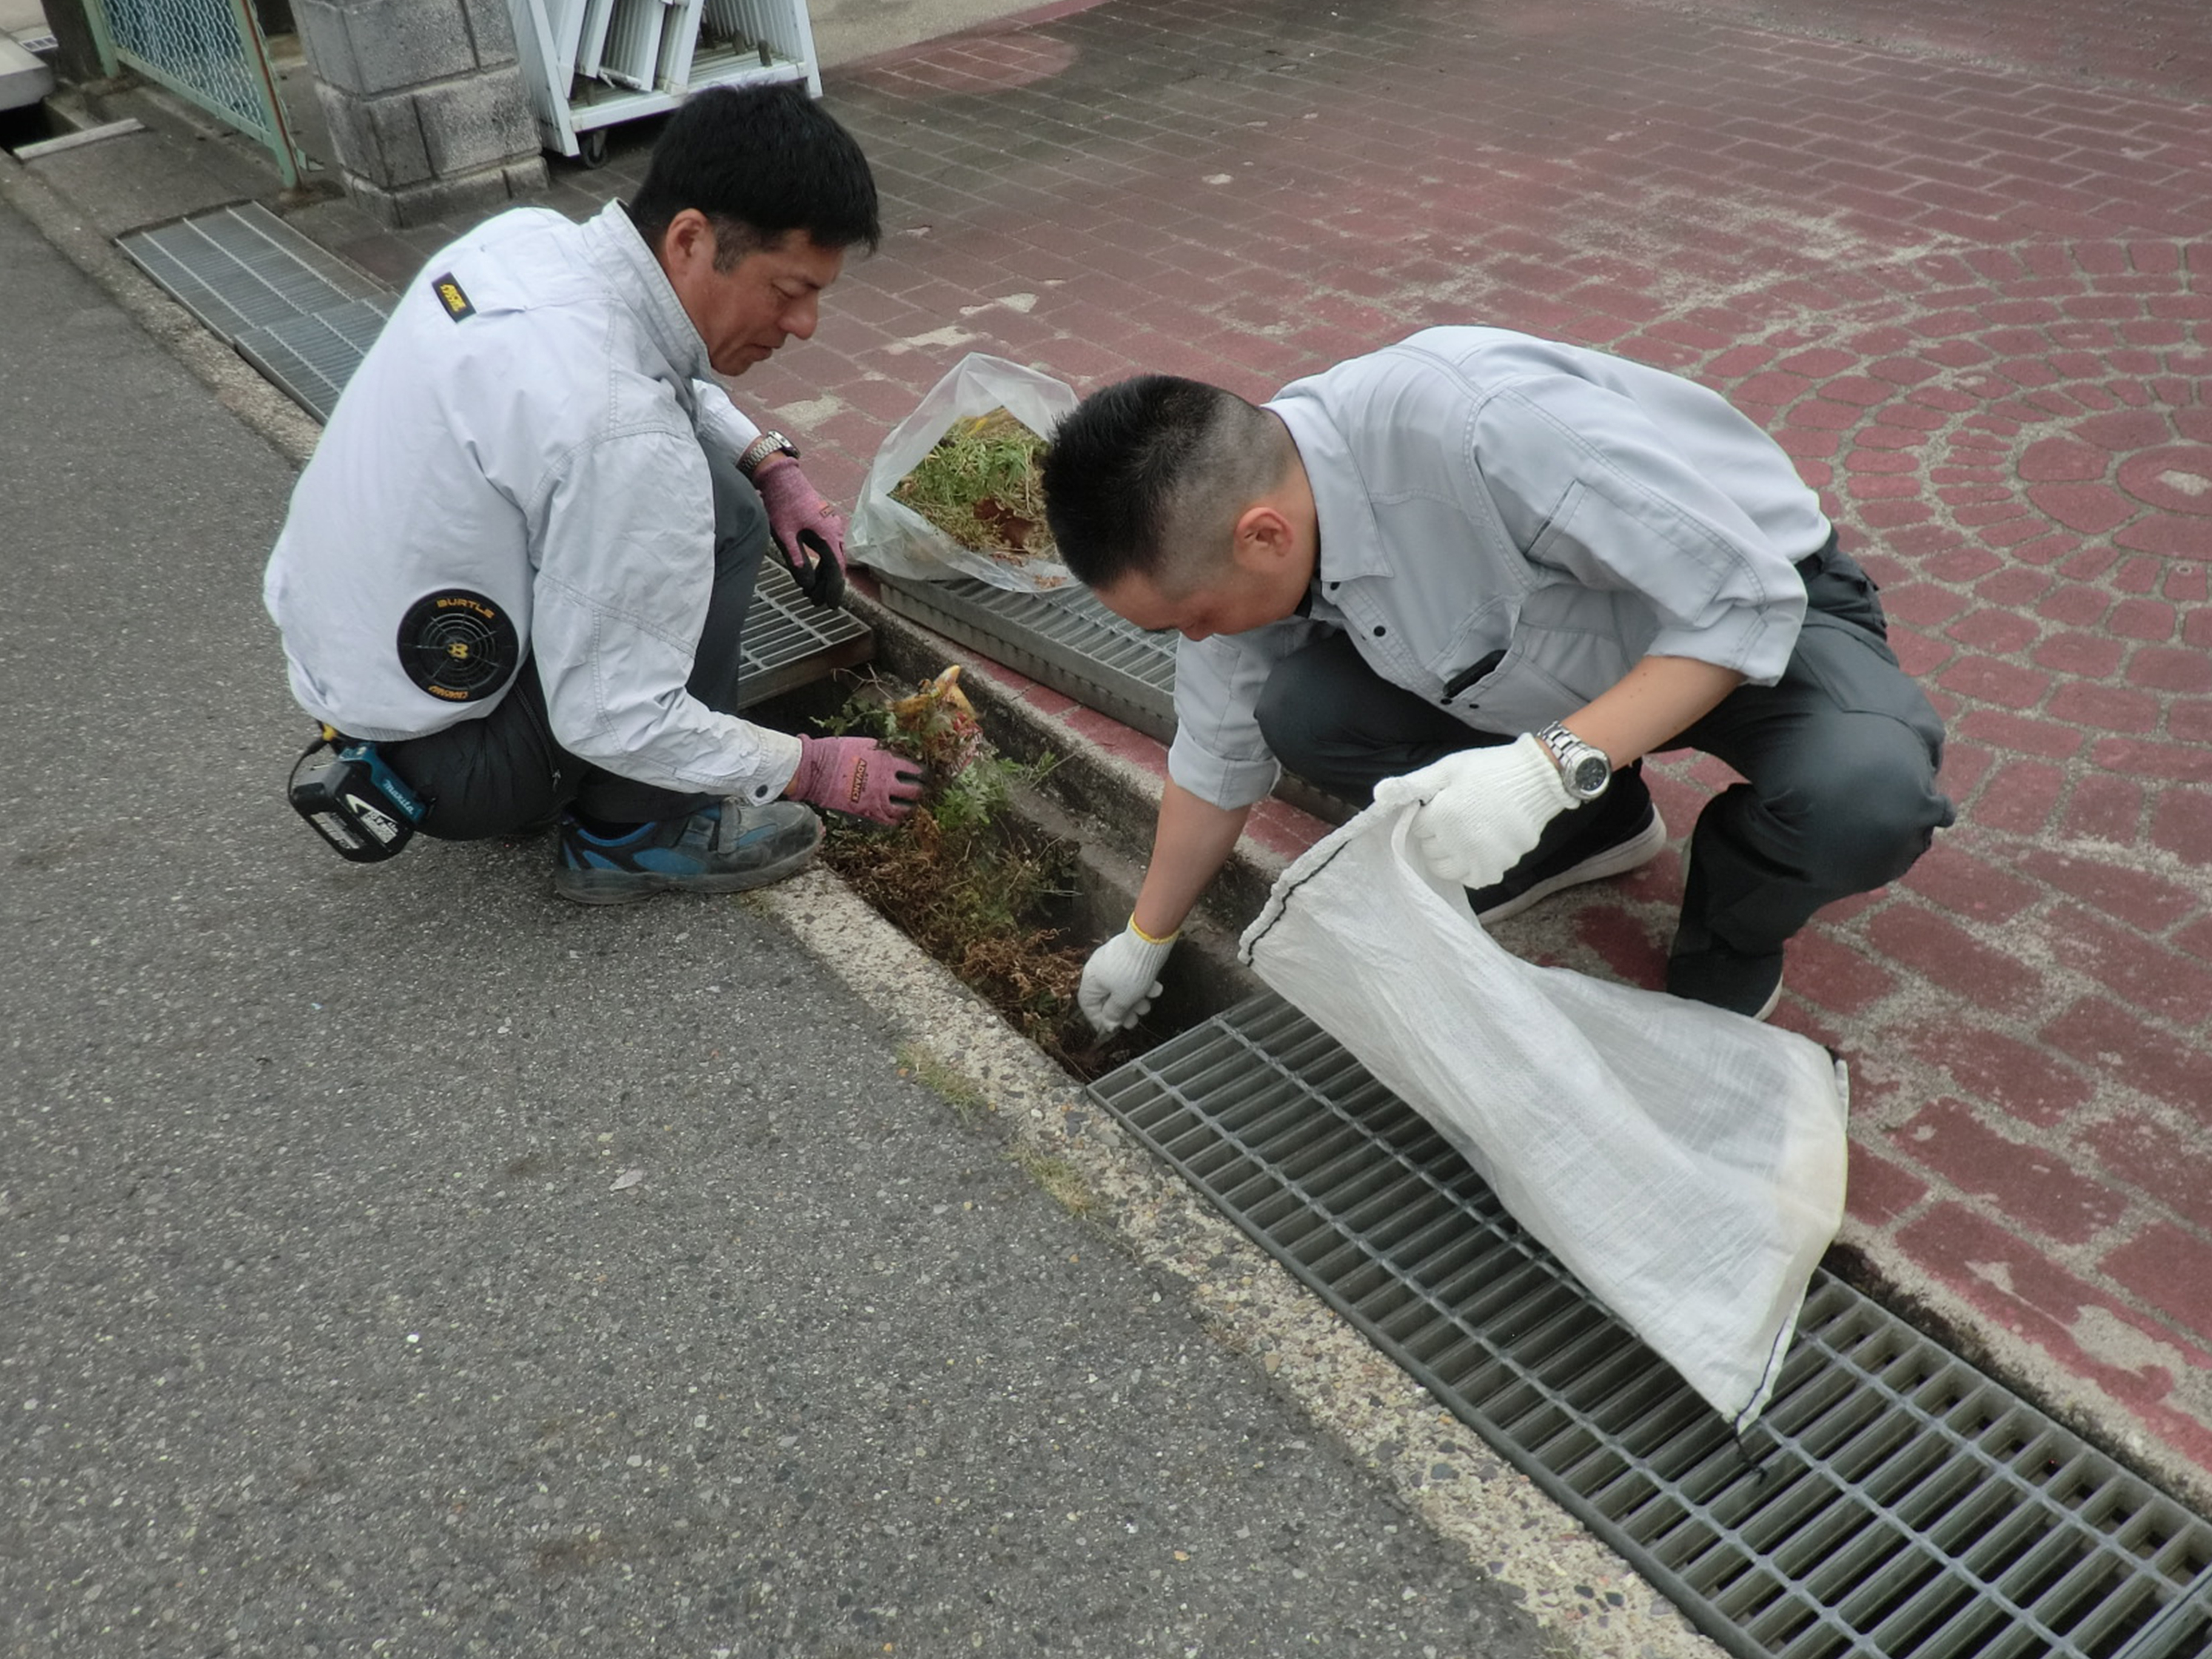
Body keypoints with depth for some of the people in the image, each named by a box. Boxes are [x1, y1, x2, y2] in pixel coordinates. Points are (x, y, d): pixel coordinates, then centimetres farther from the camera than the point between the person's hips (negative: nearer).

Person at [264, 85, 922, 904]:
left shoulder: (526, 236, -7)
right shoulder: (618, 429, -33)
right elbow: (614, 723, -24)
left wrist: (770, 462, 3)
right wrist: (807, 768, -12)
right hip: (437, 766, -8)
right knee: (719, 515, -13)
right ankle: (634, 836, 1)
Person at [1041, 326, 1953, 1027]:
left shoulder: (1476, 423, -40)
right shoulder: (1230, 504, -15)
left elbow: (1745, 602, -31)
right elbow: (1218, 755, 2)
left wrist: (1549, 765, -43)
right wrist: (1144, 941, 13)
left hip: (1760, 614, -5)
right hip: (1583, 647, 6)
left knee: (1865, 798, -36)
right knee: (1299, 710, -12)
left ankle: (1732, 938, 1)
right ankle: (1595, 825, 11)